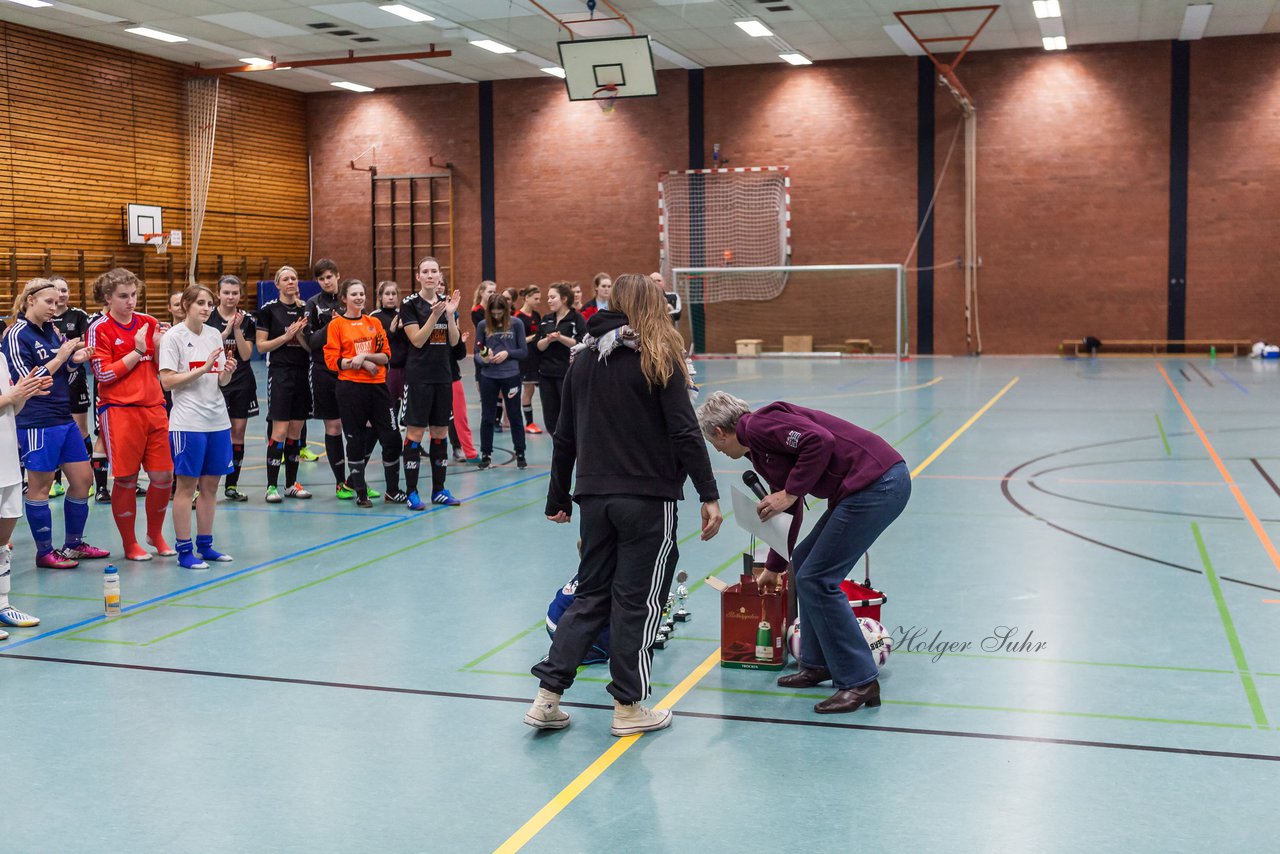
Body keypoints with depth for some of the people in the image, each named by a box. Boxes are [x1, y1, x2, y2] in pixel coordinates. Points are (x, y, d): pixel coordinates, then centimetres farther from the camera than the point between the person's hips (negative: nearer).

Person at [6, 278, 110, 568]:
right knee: (40, 487, 2)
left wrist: (75, 360, -2)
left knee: (83, 479, 10)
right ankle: (45, 552, 12)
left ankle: (74, 544, 23)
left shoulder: (52, 331, 13)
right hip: (37, 422, -8)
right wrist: (61, 357, -17)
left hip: (64, 418, 8)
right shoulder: (17, 335, -9)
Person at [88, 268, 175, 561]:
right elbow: (104, 375, -8)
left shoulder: (149, 323, 10)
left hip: (154, 408, 5)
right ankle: (130, 543, 14)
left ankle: (155, 534, 25)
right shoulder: (99, 330, -3)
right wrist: (137, 352, -10)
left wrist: (160, 345, -5)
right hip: (119, 411, -4)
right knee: (126, 479, -1)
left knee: (164, 476, 4)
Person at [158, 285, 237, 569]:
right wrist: (203, 369, -19)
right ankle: (184, 550, 5)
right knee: (187, 484, -1)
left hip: (217, 420, 6)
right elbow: (167, 381, -12)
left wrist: (228, 371, -8)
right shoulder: (173, 336, -6)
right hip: (188, 421, -6)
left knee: (210, 484, 9)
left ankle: (205, 545, 19)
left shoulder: (215, 334, 11)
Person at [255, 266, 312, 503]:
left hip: (302, 374, 5)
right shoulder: (269, 309, -3)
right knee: (280, 431, -10)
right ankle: (271, 486, -5)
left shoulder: (305, 309, 10)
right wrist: (287, 336, -14)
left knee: (296, 431, 8)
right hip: (280, 373, -5)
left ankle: (291, 483, 15)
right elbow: (261, 346, -5)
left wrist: (300, 335, -8)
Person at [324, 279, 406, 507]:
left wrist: (365, 356, -12)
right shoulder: (337, 324, 0)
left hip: (377, 386, 4)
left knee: (391, 438, 1)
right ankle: (361, 493, 15)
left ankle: (392, 491, 14)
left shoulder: (374, 323, 11)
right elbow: (332, 360, -6)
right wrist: (362, 364, -13)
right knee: (356, 441, 3)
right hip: (350, 388, -3)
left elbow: (386, 355, 5)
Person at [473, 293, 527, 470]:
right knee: (487, 417, 8)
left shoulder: (516, 323, -2)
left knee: (514, 416, 7)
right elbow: (477, 353, 3)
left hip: (511, 376, -1)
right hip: (488, 377, 1)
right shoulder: (483, 325, 1)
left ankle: (520, 455, 18)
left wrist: (507, 353, -15)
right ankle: (486, 455, 20)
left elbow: (524, 351, 1)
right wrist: (483, 359, -17)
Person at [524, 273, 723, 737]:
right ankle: (628, 707, 12)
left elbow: (565, 438, 13)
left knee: (590, 596, 14)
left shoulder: (584, 359, 10)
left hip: (594, 497, 5)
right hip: (648, 498, -5)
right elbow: (685, 433, -12)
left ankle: (547, 697, 10)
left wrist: (558, 498, 21)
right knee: (637, 599, 4)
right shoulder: (658, 359, -6)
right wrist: (709, 495, -9)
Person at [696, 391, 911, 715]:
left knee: (817, 580, -6)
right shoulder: (759, 450, 22)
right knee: (805, 562, 19)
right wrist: (772, 569, 44)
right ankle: (818, 664, 27)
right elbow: (789, 516, 33)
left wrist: (789, 493, -14)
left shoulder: (759, 425, -7)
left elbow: (820, 440, -22)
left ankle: (860, 683, 0)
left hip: (877, 483, -10)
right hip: (872, 485, 10)